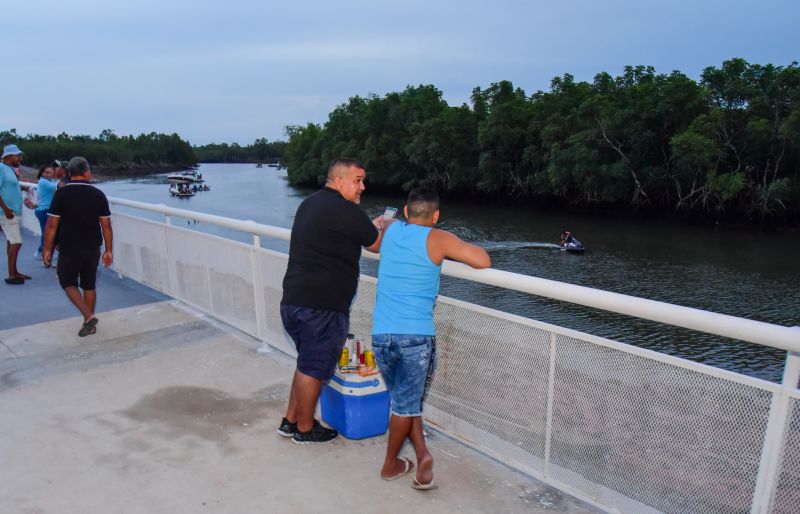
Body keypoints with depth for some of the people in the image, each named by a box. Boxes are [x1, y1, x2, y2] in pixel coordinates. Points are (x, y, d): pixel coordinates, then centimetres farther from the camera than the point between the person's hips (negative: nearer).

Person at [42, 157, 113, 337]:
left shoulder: (61, 194, -7)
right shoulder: (98, 194, -1)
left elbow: (52, 224, -7)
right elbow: (106, 225, 0)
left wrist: (47, 248, 2)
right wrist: (108, 250, 7)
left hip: (70, 248, -3)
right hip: (93, 248, 3)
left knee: (68, 282, 11)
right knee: (89, 285, 13)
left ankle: (88, 316, -6)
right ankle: (89, 324, 19)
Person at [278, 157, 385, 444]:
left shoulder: (309, 203, 15)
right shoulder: (346, 211, -13)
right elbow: (376, 246, -1)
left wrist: (370, 227, 27)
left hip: (292, 300, 9)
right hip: (321, 305, -9)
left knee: (307, 363, 23)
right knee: (314, 368, 7)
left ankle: (290, 421, 33)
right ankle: (305, 429, 25)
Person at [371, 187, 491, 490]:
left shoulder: (390, 230, 11)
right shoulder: (437, 239, -3)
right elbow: (484, 261, -8)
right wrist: (448, 254, 7)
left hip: (381, 334, 4)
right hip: (417, 335, -3)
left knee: (403, 399, 20)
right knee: (406, 404, 13)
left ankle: (422, 455, 12)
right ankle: (390, 465, 24)